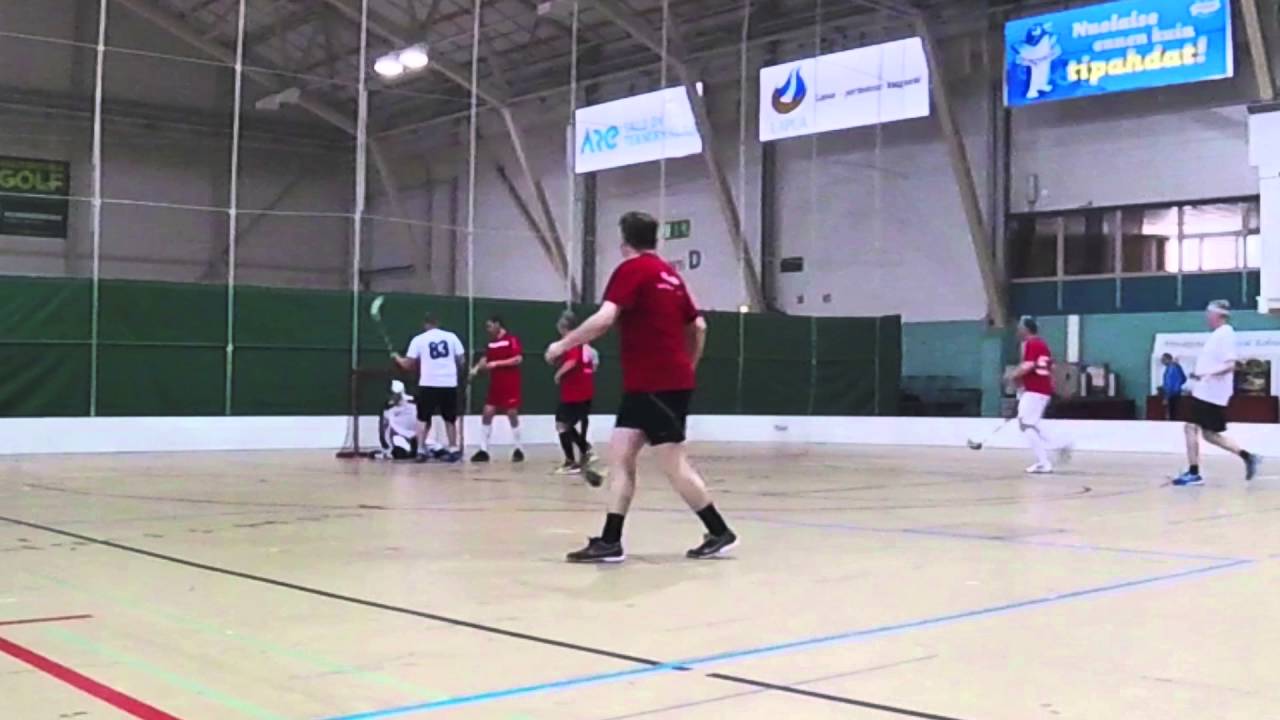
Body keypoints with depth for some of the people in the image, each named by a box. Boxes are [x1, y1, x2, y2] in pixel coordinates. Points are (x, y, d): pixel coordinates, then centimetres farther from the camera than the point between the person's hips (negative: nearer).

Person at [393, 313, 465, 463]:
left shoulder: (418, 339, 2)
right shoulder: (451, 337, 7)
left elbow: (408, 364, 3)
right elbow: (462, 361, 6)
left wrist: (397, 358, 24)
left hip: (428, 384, -2)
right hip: (449, 384, 2)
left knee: (423, 418, 10)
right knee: (450, 418, 14)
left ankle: (421, 451, 2)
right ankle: (453, 450, 14)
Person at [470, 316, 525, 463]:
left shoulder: (512, 340, -9)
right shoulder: (491, 343, 13)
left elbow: (518, 359, -17)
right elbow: (486, 358, 14)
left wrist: (497, 363, -18)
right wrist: (477, 368, -7)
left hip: (510, 385, -7)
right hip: (495, 385, 7)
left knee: (512, 415, -2)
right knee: (487, 414, 0)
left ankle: (519, 450, 10)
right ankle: (483, 450, 3)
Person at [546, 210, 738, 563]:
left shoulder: (632, 269, -9)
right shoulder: (669, 274, 16)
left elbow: (604, 319, -21)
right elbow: (698, 326, 19)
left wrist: (563, 344, -11)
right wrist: (687, 368, 29)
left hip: (656, 384, -9)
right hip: (650, 384, 9)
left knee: (674, 465, -2)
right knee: (620, 456, 5)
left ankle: (720, 533, 7)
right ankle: (610, 542, 1)